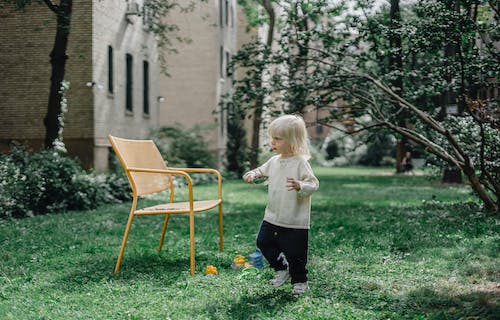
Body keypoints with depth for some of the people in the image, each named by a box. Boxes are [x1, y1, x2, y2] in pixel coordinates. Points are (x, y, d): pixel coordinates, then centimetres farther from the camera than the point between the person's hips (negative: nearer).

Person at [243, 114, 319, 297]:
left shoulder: (300, 163, -16)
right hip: (272, 217, 7)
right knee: (263, 242, 14)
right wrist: (252, 175, 2)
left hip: (295, 221, -7)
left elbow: (314, 184, -21)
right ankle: (282, 269, 32)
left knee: (295, 253, 1)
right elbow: (262, 171, 23)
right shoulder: (273, 161, 5)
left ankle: (300, 282, 22)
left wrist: (300, 186, -40)